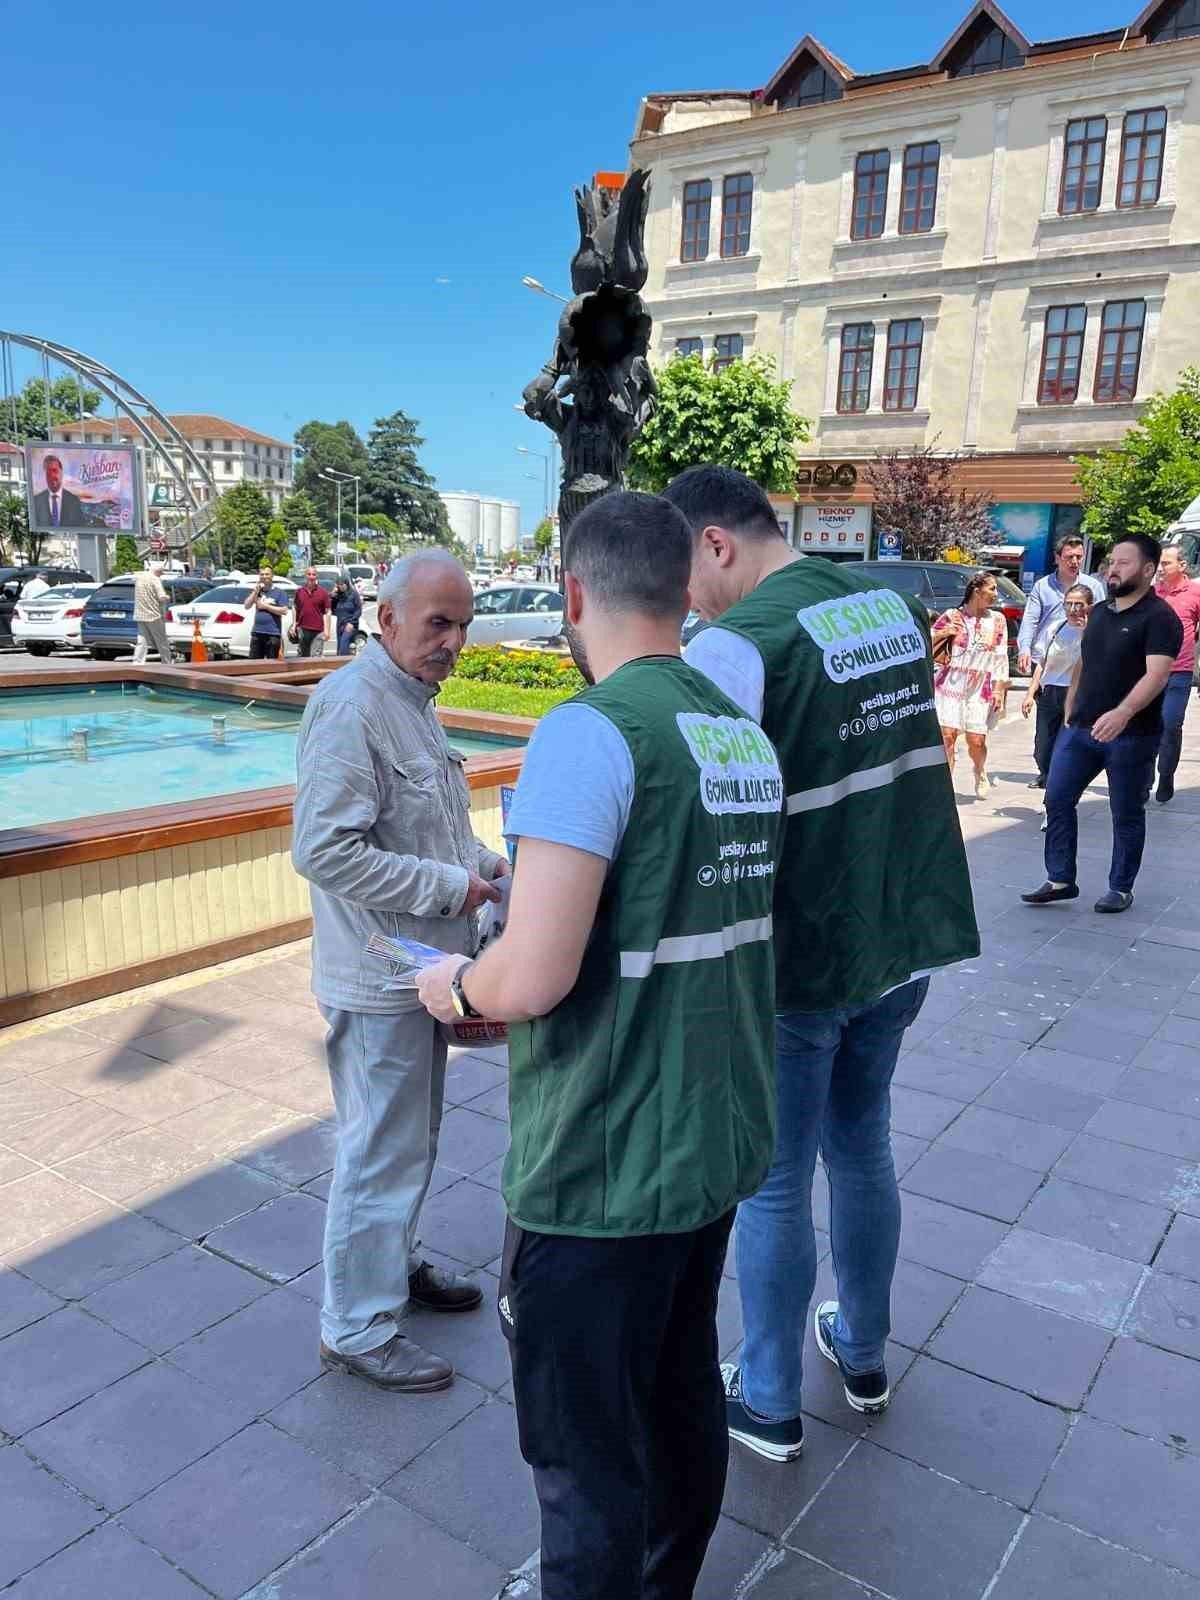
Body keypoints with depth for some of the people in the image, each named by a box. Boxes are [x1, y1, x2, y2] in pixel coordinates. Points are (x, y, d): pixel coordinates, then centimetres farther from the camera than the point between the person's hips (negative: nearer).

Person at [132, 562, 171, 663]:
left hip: (139, 615, 6)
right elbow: (162, 598, -20)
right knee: (162, 643, 6)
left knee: (142, 642, 7)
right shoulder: (155, 579, -13)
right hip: (154, 615, -6)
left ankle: (137, 663, -4)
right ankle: (166, 664, 12)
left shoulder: (138, 577, 8)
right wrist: (168, 597, 0)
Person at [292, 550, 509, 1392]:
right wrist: (450, 886, -22)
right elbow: (324, 850, -27)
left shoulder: (412, 699, 11)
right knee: (383, 1152, 3)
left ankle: (396, 1263, 43)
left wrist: (483, 860, 5)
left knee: (412, 1139, 23)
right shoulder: (353, 705, -21)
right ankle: (358, 1328, 20)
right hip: (379, 978, -10)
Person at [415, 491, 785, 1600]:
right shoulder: (746, 734, 5)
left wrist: (456, 986, -5)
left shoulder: (591, 731, -20)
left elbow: (534, 979, -27)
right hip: (720, 1143, 9)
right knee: (683, 1393, 27)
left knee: (587, 1455, 12)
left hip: (603, 1173, -8)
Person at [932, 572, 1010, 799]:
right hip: (950, 684, -2)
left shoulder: (997, 620, 7)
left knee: (976, 740, -2)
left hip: (981, 689, 2)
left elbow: (1001, 658, 7)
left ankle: (980, 772, 30)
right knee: (947, 735, -11)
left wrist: (1000, 690, 1)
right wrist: (942, 633, -15)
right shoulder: (952, 616, 0)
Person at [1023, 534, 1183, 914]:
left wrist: (1122, 713, -40)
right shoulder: (1099, 612, 11)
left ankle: (1121, 888, 20)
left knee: (1127, 815, 7)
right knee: (1057, 801, 4)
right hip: (1079, 728, 7)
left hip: (1131, 736, -6)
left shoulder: (1159, 618, -12)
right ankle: (1060, 880, 14)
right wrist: (1069, 709, 16)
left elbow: (1156, 674, -25)